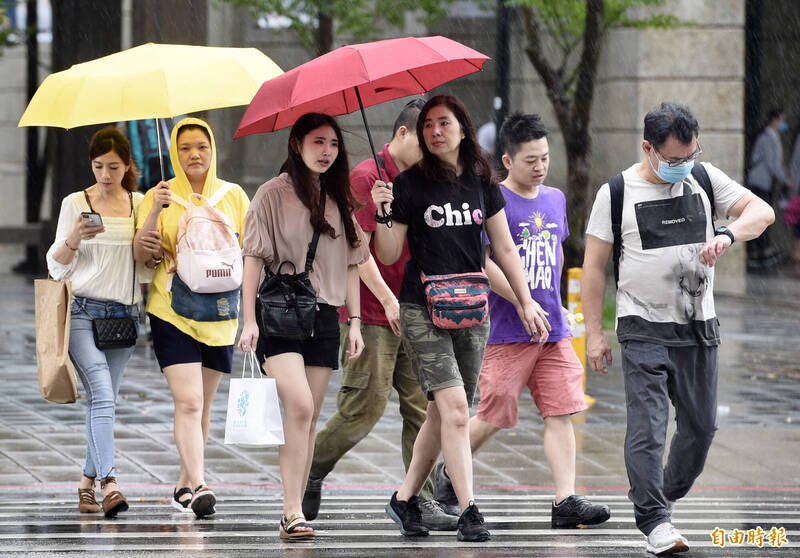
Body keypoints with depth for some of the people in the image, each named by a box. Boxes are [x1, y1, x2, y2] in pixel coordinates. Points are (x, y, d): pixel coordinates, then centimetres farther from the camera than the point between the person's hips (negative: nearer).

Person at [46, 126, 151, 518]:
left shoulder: (141, 204, 10)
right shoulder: (75, 204, 3)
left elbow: (147, 268, 14)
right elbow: (57, 268, 3)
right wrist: (73, 239, -16)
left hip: (125, 314, 3)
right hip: (82, 311, -3)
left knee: (103, 402, 5)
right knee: (102, 394, -18)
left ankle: (87, 486, 16)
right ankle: (108, 485, -27)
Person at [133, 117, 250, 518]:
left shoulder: (233, 196, 7)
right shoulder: (160, 196, 2)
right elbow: (142, 256, -4)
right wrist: (154, 213, -18)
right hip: (172, 310, -3)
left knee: (204, 403, 8)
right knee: (188, 401, -15)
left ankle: (184, 484, 21)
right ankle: (198, 485, -21)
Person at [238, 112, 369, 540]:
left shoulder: (338, 201, 15)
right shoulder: (274, 194, -1)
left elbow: (350, 264, 18)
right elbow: (254, 258, -3)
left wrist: (354, 321, 12)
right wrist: (249, 320, -9)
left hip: (324, 318, 5)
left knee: (310, 418, 3)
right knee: (299, 406, -21)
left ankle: (294, 514, 7)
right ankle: (293, 513, -21)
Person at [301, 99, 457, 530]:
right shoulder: (366, 178, -10)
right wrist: (389, 300, -21)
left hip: (410, 313, 7)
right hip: (370, 316, -7)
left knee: (422, 406, 0)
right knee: (366, 405, -7)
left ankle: (422, 502, 0)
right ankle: (311, 470, 15)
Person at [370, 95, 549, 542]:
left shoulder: (482, 183, 8)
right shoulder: (410, 185, -3)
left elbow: (504, 248, 14)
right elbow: (389, 256, -1)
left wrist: (527, 302, 11)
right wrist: (382, 216, -18)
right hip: (423, 311, -4)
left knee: (443, 414, 7)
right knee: (454, 406, -15)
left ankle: (406, 497, 21)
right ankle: (469, 511, -15)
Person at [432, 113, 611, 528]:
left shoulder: (555, 199, 12)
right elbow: (480, 261, -15)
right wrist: (523, 303, -19)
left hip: (553, 332, 6)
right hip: (506, 333, -5)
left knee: (560, 413, -4)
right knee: (493, 417, 1)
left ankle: (566, 501, -7)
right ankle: (449, 472, 25)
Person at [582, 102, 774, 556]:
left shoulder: (704, 179, 4)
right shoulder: (617, 193, -4)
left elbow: (762, 211, 0)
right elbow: (595, 266, 0)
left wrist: (727, 235, -21)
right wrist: (595, 333, -3)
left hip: (699, 329, 4)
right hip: (644, 330, -4)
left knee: (701, 424, 9)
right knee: (648, 424, -14)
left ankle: (667, 496, 30)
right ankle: (655, 521, -16)